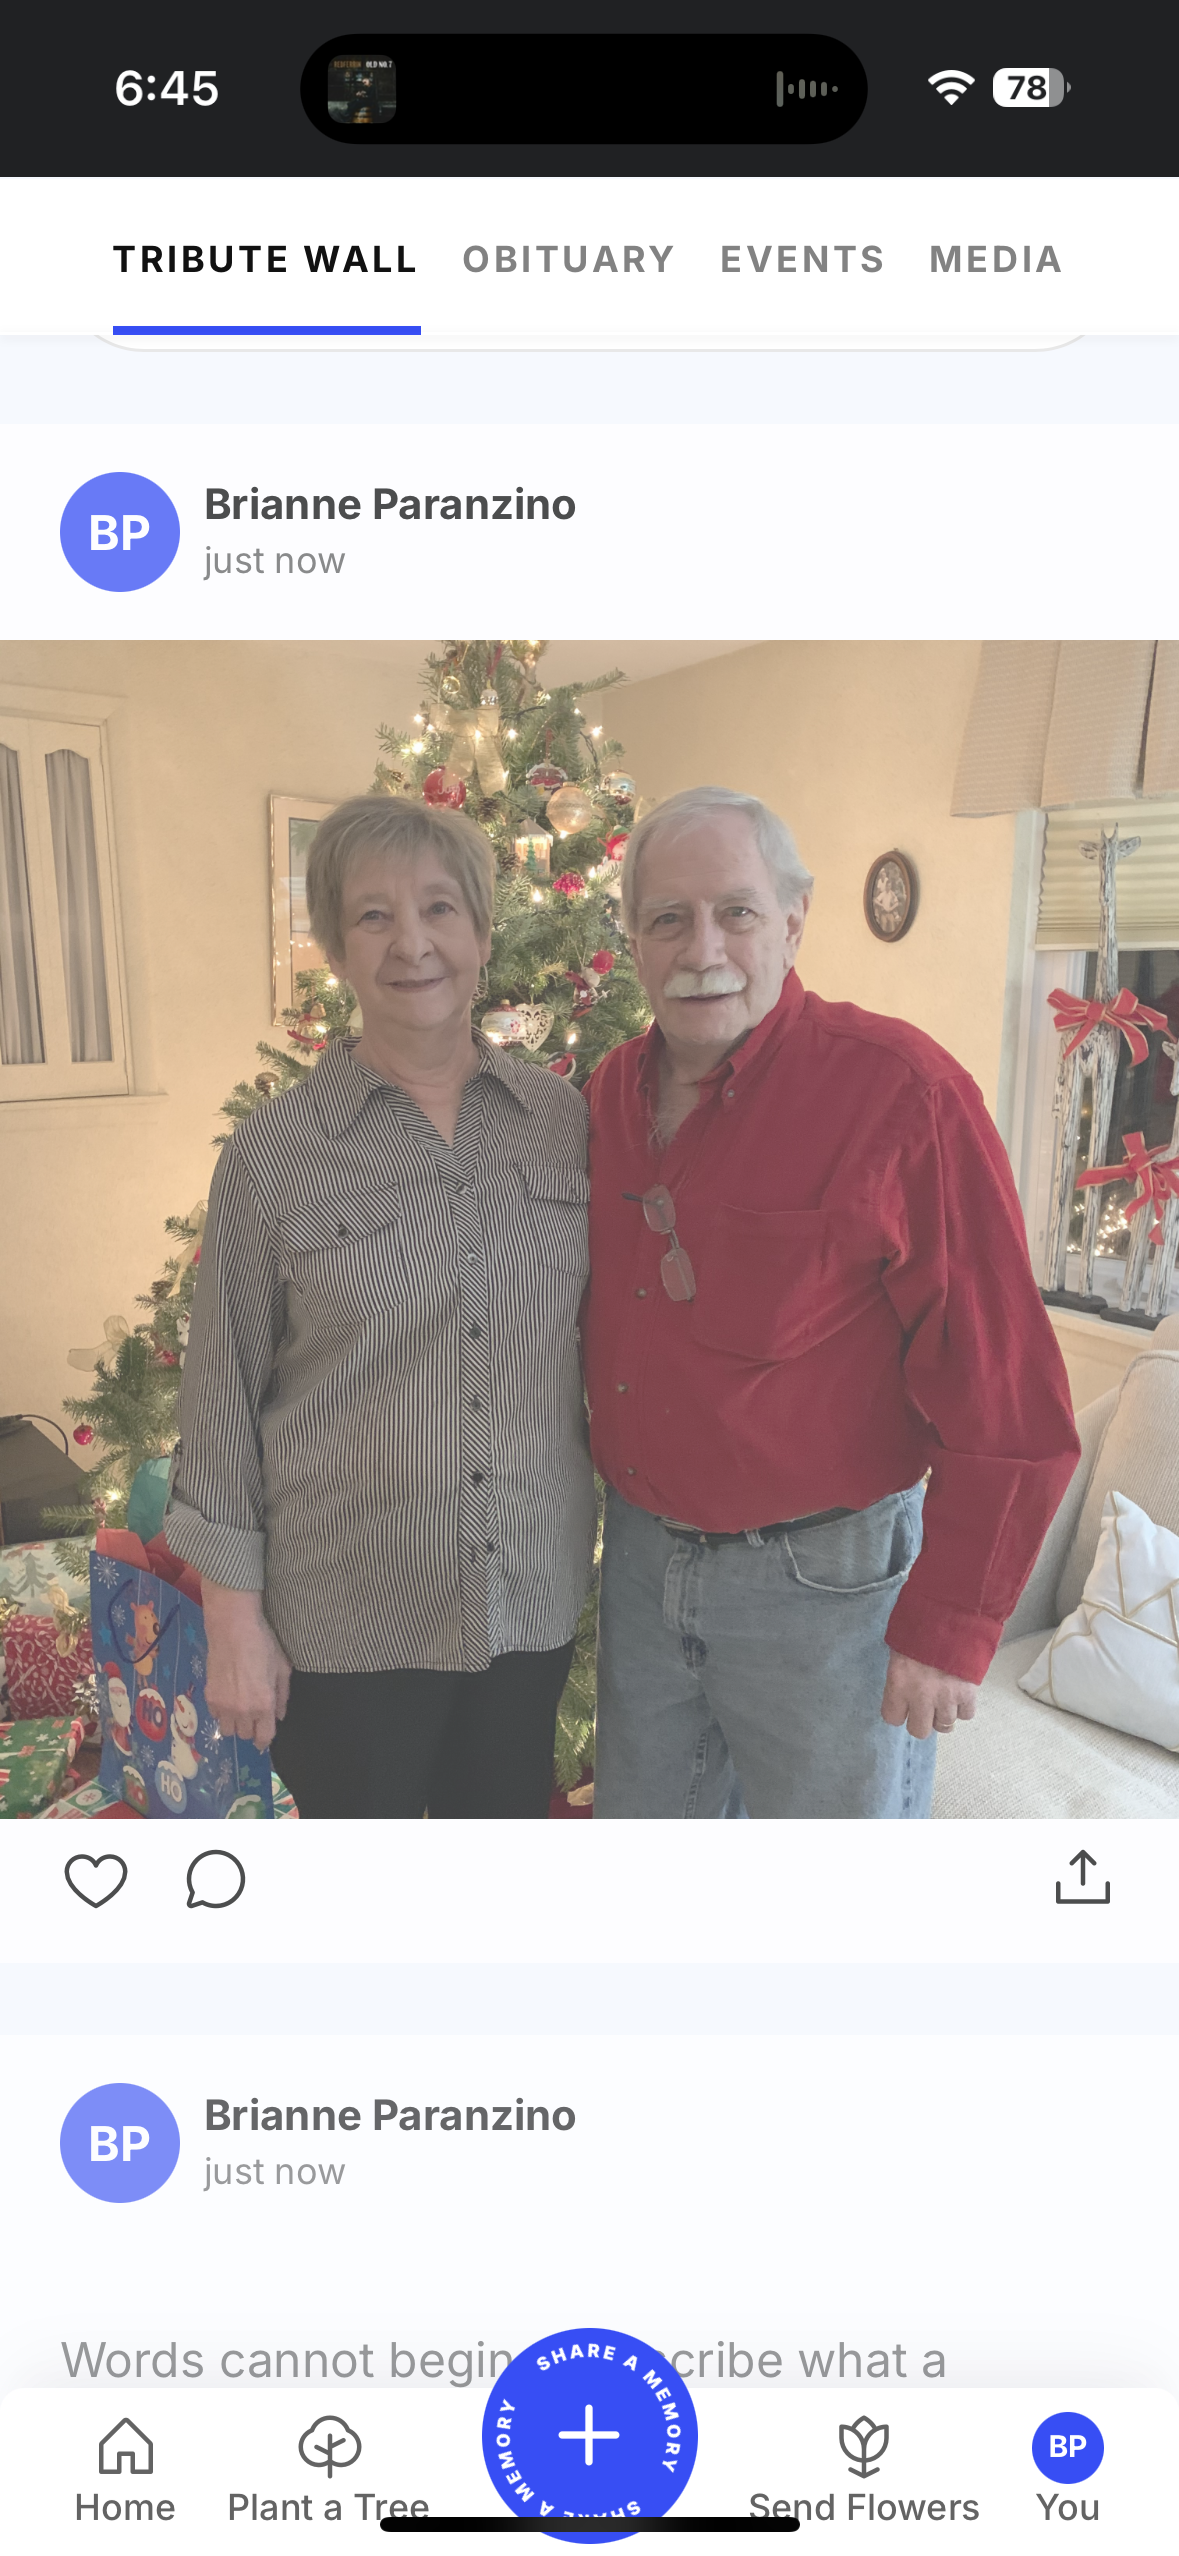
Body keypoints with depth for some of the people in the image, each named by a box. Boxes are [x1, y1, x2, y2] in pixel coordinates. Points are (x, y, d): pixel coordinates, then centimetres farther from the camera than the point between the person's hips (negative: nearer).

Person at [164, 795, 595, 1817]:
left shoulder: (563, 1117, -1)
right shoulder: (274, 1149, -9)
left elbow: (602, 1334, 8)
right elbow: (222, 1394, -6)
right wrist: (234, 1617, -5)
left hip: (532, 1595, 3)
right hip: (349, 1617, -3)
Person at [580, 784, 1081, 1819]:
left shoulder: (903, 1091, -18)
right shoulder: (612, 1091, 2)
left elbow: (1008, 1396, -17)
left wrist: (949, 1623, -15)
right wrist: (620, 1492, 12)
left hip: (825, 1577, -5)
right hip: (643, 1553, 6)